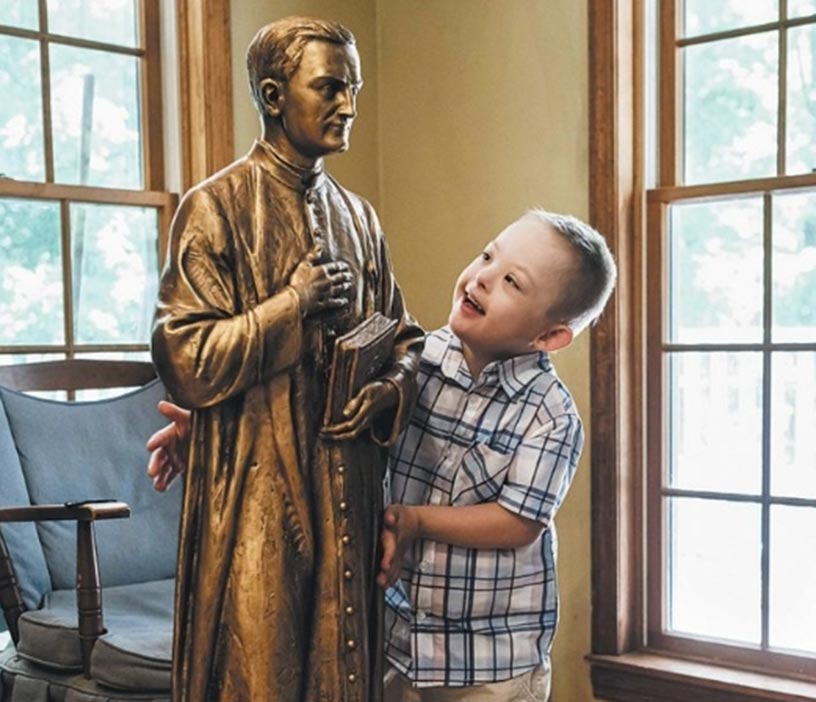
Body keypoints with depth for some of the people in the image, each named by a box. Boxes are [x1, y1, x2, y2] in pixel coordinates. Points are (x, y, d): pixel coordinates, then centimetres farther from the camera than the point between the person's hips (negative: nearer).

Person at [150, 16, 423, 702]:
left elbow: (404, 338, 16)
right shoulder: (216, 207, -6)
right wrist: (295, 302, -13)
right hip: (258, 495, -5)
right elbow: (184, 361, -13)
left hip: (350, 488, 5)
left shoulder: (359, 216, 12)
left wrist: (389, 391, -5)